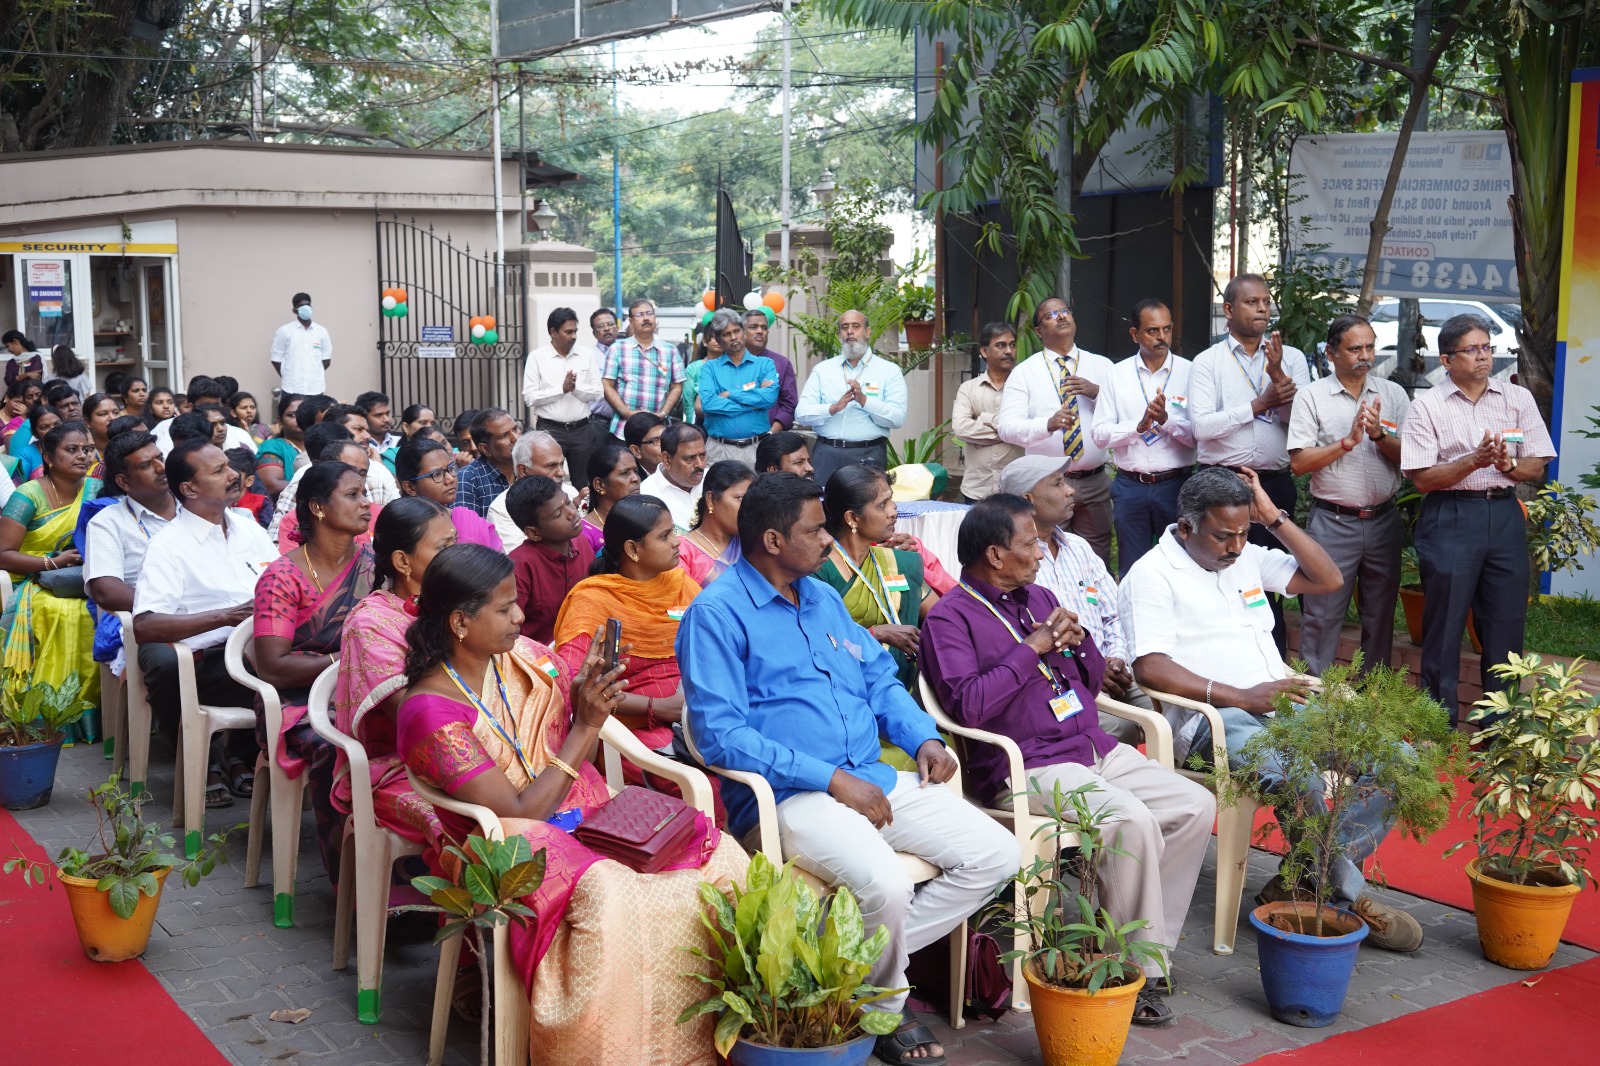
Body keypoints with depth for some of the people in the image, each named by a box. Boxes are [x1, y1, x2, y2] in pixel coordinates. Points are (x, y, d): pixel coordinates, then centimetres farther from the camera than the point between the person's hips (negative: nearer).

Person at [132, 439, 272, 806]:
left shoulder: (250, 529, 20)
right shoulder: (169, 546, -1)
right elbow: (144, 626, -13)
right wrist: (226, 617, -18)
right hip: (210, 662, -5)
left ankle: (241, 750, 3)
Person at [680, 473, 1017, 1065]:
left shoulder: (824, 597, 19)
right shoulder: (718, 613, -7)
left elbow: (880, 678, 26)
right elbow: (719, 733, -16)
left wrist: (923, 736, 4)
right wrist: (832, 779, -19)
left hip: (873, 779, 8)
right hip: (788, 795, -8)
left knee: (995, 853, -5)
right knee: (884, 883, -33)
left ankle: (870, 959, 2)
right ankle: (885, 1008, -1)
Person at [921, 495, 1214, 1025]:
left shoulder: (1039, 597, 18)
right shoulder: (950, 618, -6)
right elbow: (968, 706, -21)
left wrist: (1079, 640, 1)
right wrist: (1031, 648, -16)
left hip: (1097, 748, 8)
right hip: (1027, 767, -8)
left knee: (1196, 805, -5)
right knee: (1134, 821, -28)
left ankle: (1149, 945, 1)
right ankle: (1135, 973, -13)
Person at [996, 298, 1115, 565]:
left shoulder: (1102, 366, 9)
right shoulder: (1024, 373, 2)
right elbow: (1007, 427, -12)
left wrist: (1097, 393, -16)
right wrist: (1048, 424, -28)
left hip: (1094, 482, 2)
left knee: (1097, 561, 8)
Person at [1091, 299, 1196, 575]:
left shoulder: (1189, 372, 0)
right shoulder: (1117, 374, 4)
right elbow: (1100, 435, -1)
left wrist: (1166, 419, -21)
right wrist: (1139, 426, -16)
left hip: (1175, 485, -1)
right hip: (1130, 487, 1)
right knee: (1131, 572, 10)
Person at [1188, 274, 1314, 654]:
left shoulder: (1292, 358, 8)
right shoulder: (1207, 362, 2)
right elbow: (1202, 425, -11)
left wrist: (1279, 374, -16)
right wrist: (1259, 404, -10)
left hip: (1276, 483, 2)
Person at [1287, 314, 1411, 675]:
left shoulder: (1392, 394, 7)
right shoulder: (1311, 396, -2)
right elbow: (1299, 463, -9)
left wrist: (1378, 436, -15)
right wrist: (1348, 441, -16)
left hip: (1383, 520, 3)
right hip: (1333, 521, -3)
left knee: (1381, 615, 11)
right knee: (1322, 615, 0)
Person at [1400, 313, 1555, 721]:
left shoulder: (1518, 398, 7)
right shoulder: (1427, 406, -2)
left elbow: (1537, 467, 7)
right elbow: (1422, 479, -8)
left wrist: (1507, 464, -13)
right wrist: (1475, 461, -18)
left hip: (1505, 515, 3)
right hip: (1449, 519, -3)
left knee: (1506, 626, 6)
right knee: (1444, 628, 3)